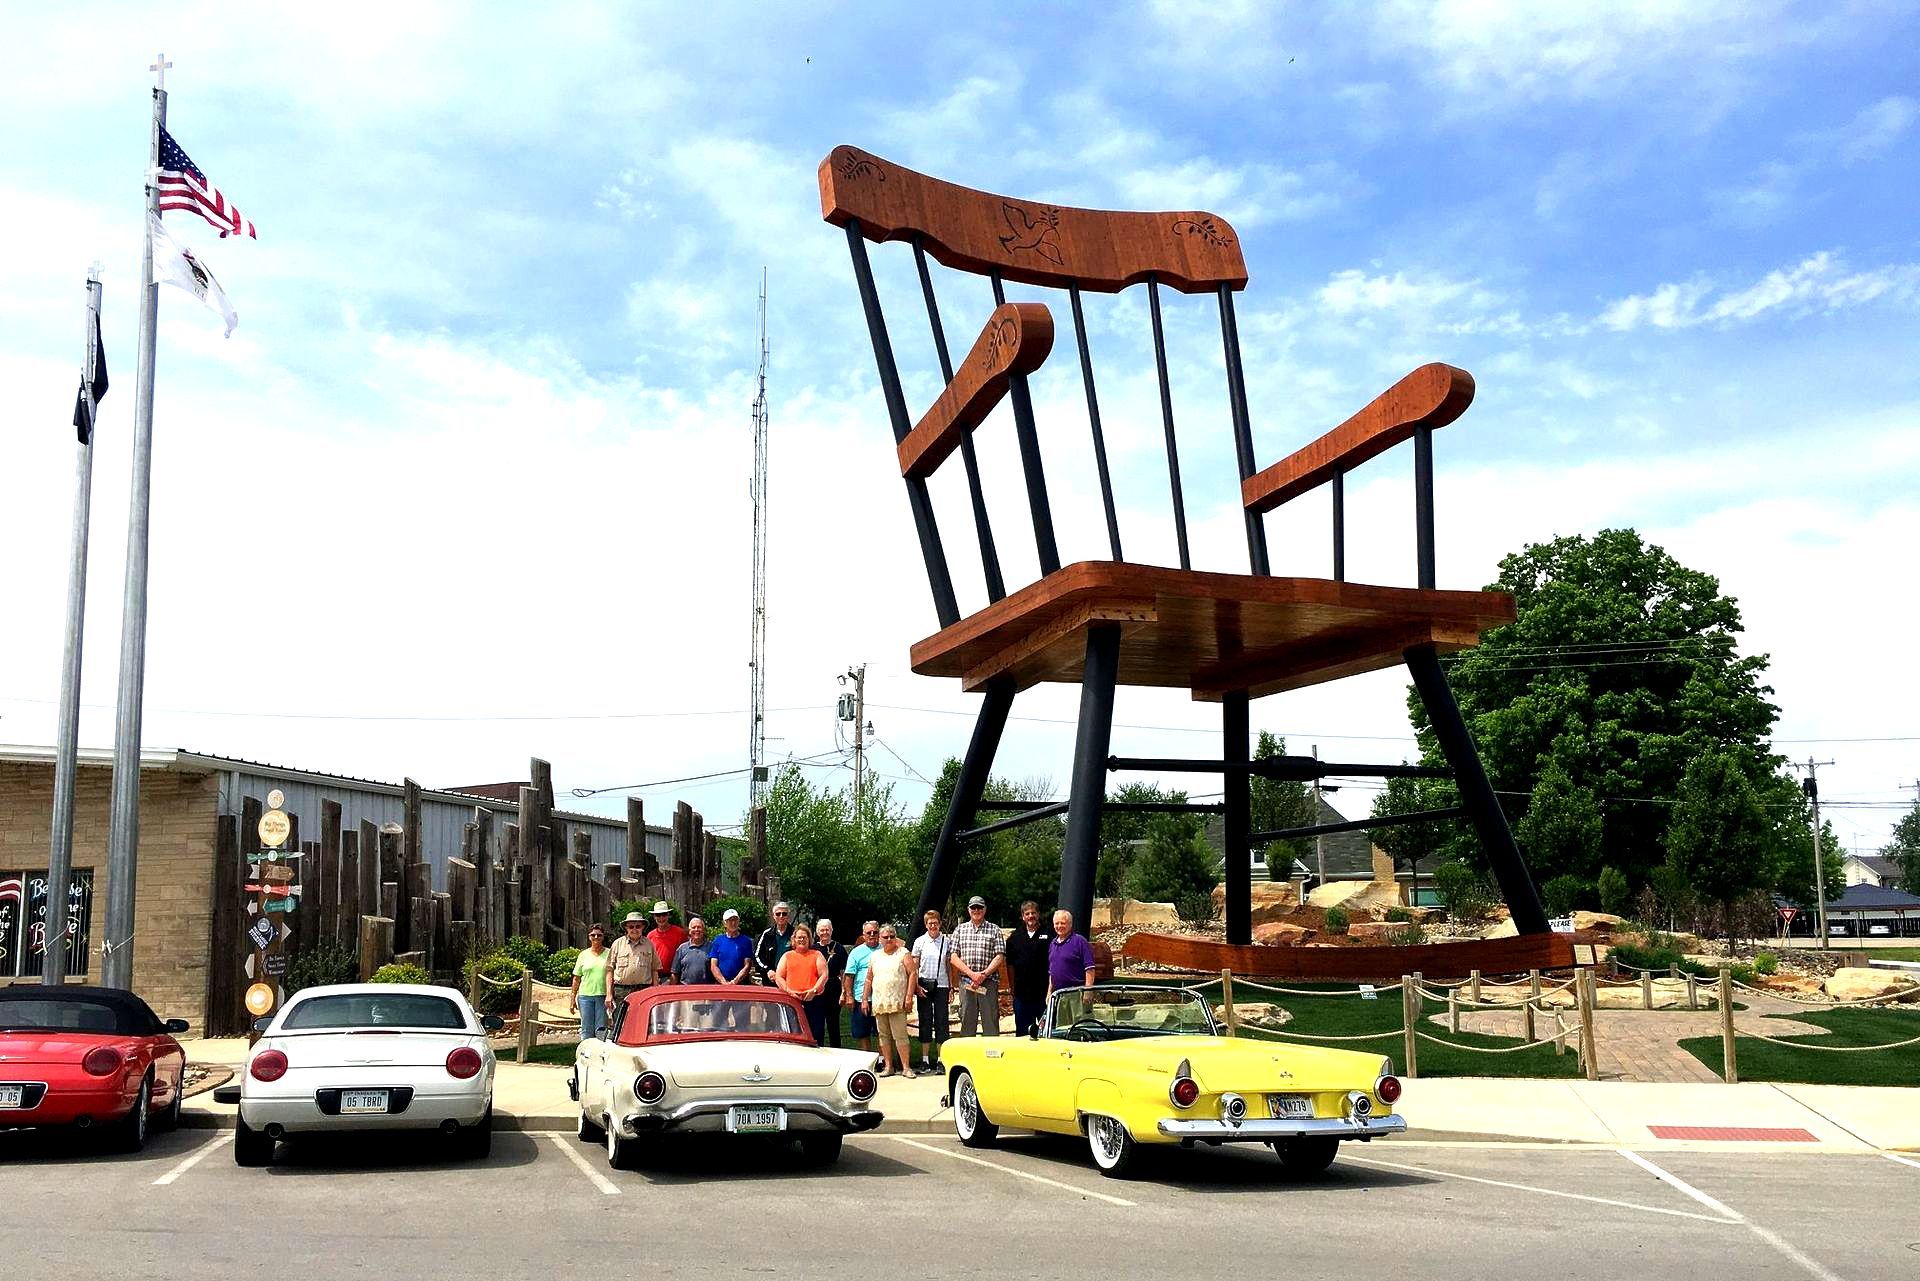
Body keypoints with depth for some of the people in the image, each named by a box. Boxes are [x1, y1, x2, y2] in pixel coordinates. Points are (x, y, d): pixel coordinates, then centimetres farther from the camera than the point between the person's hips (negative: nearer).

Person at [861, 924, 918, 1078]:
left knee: (900, 1035, -9)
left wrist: (909, 997, -11)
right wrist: (865, 999, 11)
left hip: (897, 1003, -4)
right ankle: (887, 1066, 13)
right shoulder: (874, 956, 16)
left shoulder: (903, 953, 3)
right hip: (879, 1003, 5)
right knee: (883, 1035, 7)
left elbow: (912, 974, -3)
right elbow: (869, 979, 18)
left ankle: (906, 1067, -6)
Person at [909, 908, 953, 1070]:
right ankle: (925, 1060, 7)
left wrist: (951, 987, 4)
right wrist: (916, 986, -7)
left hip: (941, 985, 1)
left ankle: (941, 1059, 5)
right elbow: (914, 967, 4)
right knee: (925, 1022, 2)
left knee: (941, 1022, 0)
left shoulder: (947, 941, 5)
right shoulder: (920, 941, 3)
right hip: (924, 985, 0)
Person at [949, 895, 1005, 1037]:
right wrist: (971, 974, -9)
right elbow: (954, 957, 4)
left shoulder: (994, 930, 8)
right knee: (966, 1021, 4)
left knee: (991, 1022, -3)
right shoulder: (960, 930, 12)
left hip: (989, 982, -2)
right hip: (966, 982, 2)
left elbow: (1000, 957, 0)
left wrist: (983, 974, -12)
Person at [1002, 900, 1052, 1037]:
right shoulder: (1015, 937, 10)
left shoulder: (1048, 935, 0)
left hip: (1043, 990, -3)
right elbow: (1010, 965, 14)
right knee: (1022, 1030, 8)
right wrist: (1012, 986, 9)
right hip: (1021, 992, 3)